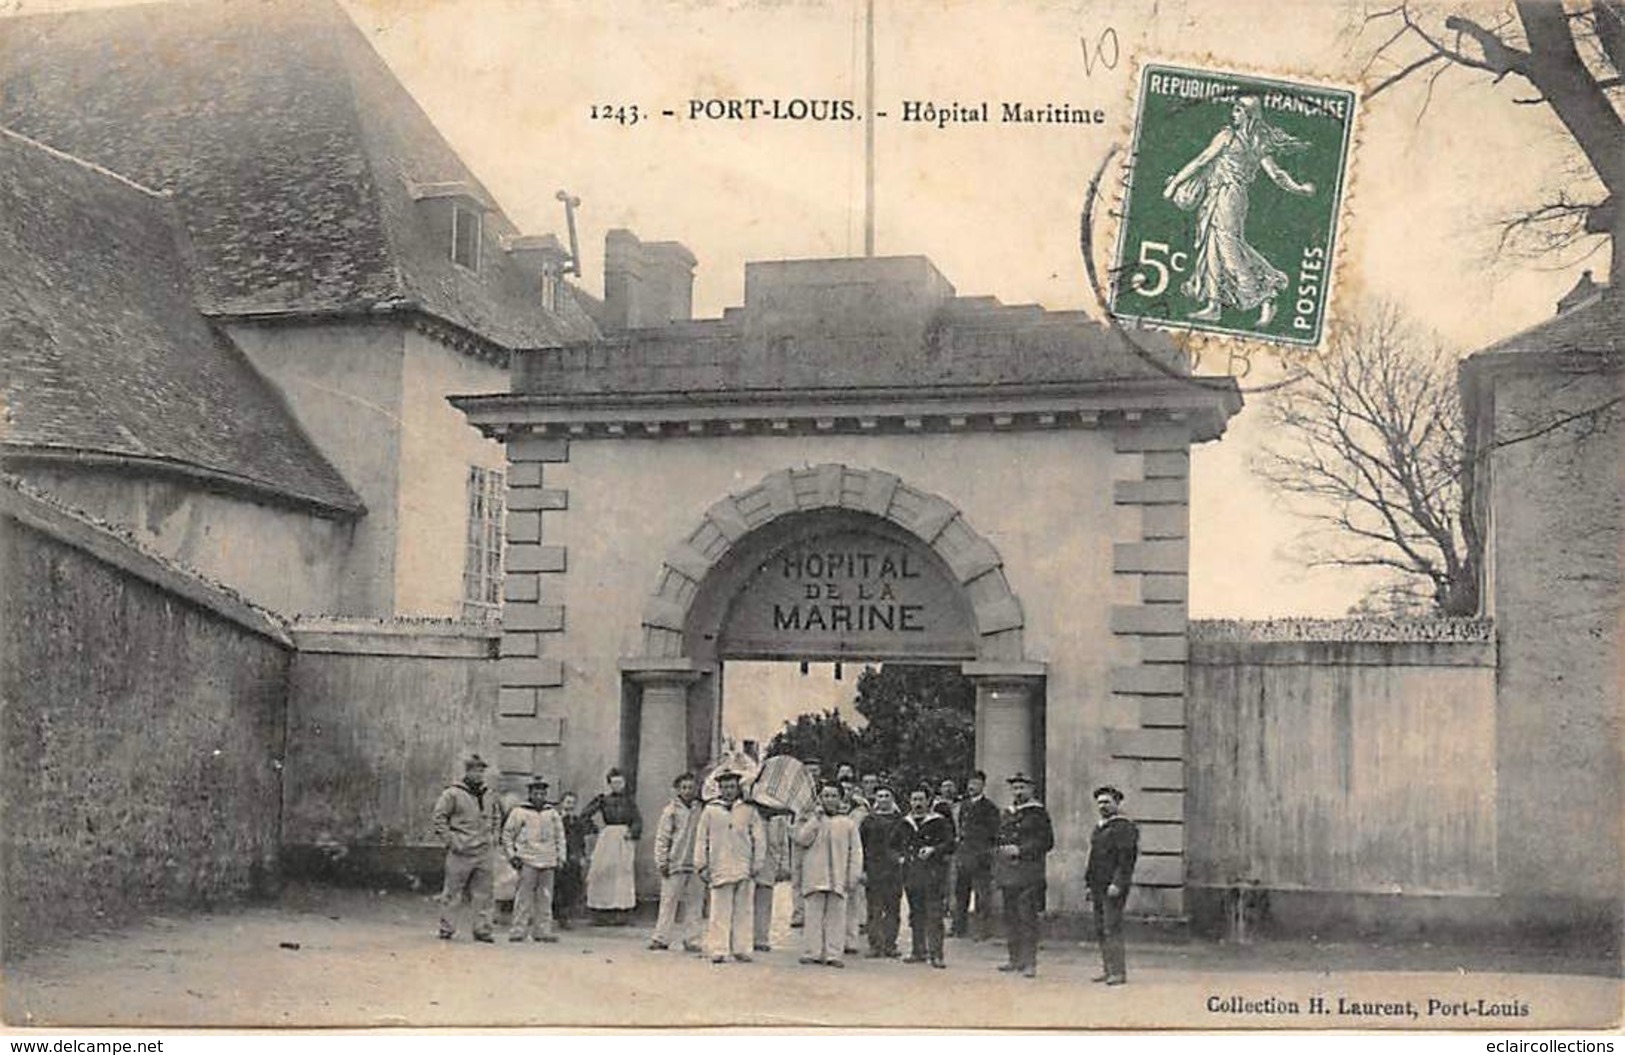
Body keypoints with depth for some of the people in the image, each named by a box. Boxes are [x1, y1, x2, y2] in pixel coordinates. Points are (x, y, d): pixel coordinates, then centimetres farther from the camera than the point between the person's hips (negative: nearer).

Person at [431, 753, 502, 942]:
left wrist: (493, 837, 16)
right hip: (460, 852, -5)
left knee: (483, 893, 5)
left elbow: (496, 817, 28)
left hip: (483, 852, 5)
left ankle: (482, 929, 11)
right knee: (453, 892, 1)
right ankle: (447, 929, 10)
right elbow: (439, 817, -5)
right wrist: (449, 840, -9)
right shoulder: (452, 794, -6)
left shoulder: (489, 795, 12)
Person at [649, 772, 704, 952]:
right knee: (669, 902, -2)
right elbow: (662, 837, 0)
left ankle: (691, 940, 9)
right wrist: (661, 861, -6)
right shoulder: (671, 810, 0)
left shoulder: (700, 810, 10)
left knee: (694, 903, 4)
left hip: (695, 864, 4)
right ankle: (661, 938, 4)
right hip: (675, 863, -3)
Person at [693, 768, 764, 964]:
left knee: (743, 911, 2)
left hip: (744, 869, 1)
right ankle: (718, 951, 0)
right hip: (720, 869, -1)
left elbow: (759, 838, 10)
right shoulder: (710, 810, 7)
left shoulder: (749, 810, 9)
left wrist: (758, 863, 3)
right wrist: (701, 866, 5)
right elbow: (701, 839, 9)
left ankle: (741, 949, 9)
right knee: (720, 911, -3)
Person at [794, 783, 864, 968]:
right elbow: (802, 840, -6)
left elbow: (856, 851, 9)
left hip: (839, 878, 1)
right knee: (814, 915, -2)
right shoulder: (810, 819, 11)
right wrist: (816, 818, -6)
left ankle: (833, 954, 1)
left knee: (836, 917, -2)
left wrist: (854, 876, 0)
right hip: (815, 876, -1)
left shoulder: (847, 823, 11)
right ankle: (811, 952, 3)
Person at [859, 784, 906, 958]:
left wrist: (902, 857, -1)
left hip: (895, 870, 1)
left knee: (893, 908, 2)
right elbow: (861, 846, 5)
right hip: (874, 870, -1)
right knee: (874, 909, -1)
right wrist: (862, 869, -2)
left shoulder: (900, 820, 10)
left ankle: (890, 945, 8)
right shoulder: (869, 820, 7)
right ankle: (875, 945, 4)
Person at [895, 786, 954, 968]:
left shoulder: (940, 822, -1)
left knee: (934, 915, -8)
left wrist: (933, 850, -20)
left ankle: (936, 954, -6)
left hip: (933, 873, -5)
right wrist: (902, 855, 12)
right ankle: (919, 951, 19)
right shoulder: (904, 824, 14)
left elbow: (949, 844, -7)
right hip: (911, 874, 5)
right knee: (915, 915, 10)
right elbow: (894, 843, 26)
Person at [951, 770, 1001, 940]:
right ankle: (959, 927, 18)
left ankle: (984, 931, 1)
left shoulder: (990, 808, -3)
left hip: (980, 857, -6)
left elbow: (992, 835, -5)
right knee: (960, 893, 10)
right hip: (962, 855, 6)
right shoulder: (963, 806, 16)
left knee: (983, 895, -4)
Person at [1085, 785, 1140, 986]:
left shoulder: (1124, 827, -8)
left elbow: (1126, 858, -15)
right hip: (1098, 888, 9)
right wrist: (1090, 884, 21)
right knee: (1100, 930, 9)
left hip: (1113, 887, -9)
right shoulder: (1098, 829, 20)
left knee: (1112, 929, -11)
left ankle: (1119, 972, -9)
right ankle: (1107, 969, 14)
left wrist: (1117, 884, -21)